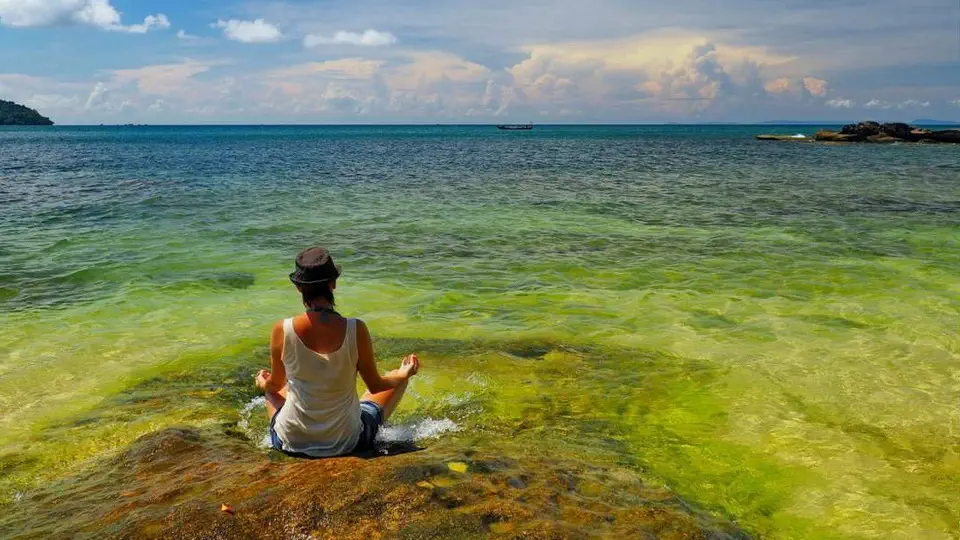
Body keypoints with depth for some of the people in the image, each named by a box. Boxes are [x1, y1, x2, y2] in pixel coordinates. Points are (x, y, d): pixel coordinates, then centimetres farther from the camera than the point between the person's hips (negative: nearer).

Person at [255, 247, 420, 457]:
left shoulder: (282, 330, -17)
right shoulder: (356, 330, -21)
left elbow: (275, 384, 1)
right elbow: (375, 386, -8)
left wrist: (262, 383, 25)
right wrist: (403, 374, 13)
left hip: (291, 442, 2)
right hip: (346, 443, -2)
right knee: (398, 379, 22)